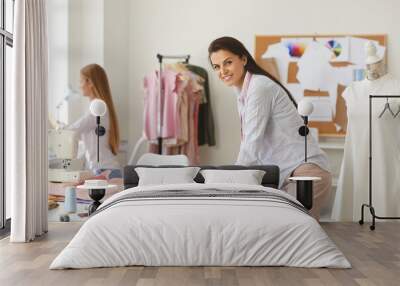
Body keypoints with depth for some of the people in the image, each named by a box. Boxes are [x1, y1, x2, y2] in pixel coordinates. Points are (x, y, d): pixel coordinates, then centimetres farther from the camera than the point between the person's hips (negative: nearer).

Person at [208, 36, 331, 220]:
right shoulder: (242, 94, 15)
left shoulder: (260, 87, -13)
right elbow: (247, 142, 16)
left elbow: (252, 144, -16)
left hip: (304, 170, -8)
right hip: (284, 174, 8)